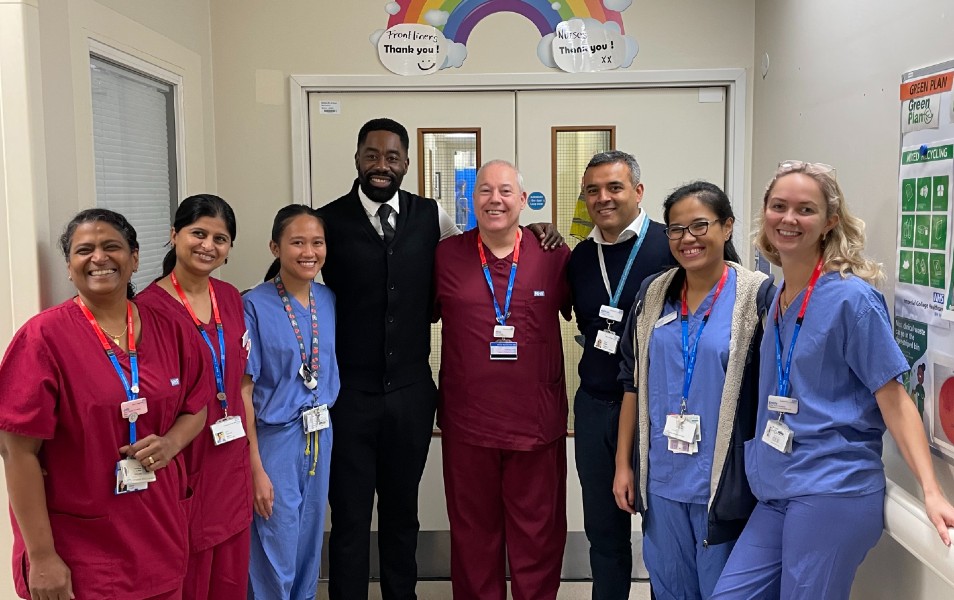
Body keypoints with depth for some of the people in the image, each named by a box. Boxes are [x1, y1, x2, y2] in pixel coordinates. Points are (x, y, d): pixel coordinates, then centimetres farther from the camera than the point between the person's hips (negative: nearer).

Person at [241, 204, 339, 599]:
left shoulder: (329, 301, 2)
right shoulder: (255, 306, -14)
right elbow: (243, 391, -13)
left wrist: (323, 431, 6)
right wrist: (256, 467, -14)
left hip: (321, 437, 5)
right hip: (274, 439, -5)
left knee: (309, 549, 19)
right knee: (276, 562, 6)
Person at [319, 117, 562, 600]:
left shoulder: (431, 217, 2)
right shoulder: (328, 221, -4)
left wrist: (530, 235, 0)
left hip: (411, 391, 3)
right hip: (349, 392, -2)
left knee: (402, 510, 19)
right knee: (349, 515, 10)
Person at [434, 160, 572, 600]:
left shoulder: (554, 257, -1)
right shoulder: (444, 256, 1)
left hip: (537, 424, 0)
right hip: (466, 425, 1)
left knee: (538, 532, 12)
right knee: (473, 532, 15)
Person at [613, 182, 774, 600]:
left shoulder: (758, 295, -9)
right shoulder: (653, 293, 4)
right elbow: (633, 383, 8)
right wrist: (623, 463, 7)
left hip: (723, 483, -4)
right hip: (661, 480, 4)